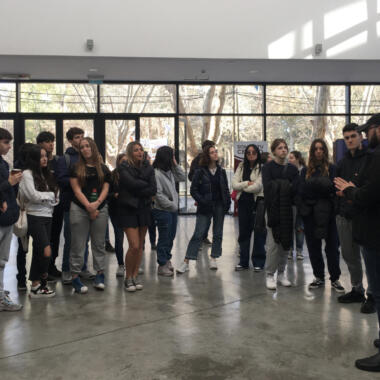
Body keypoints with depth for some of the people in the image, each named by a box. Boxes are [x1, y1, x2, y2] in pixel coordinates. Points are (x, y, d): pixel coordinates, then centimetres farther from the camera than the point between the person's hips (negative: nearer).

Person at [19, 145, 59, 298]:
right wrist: (50, 195, -3)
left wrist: (51, 200, -9)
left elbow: (55, 196, 10)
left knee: (38, 252, 10)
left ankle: (35, 286, 16)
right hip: (35, 217, -7)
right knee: (46, 252, -12)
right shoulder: (27, 174, -6)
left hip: (47, 216, 7)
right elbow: (33, 195, -14)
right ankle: (42, 283, 3)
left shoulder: (46, 174, 16)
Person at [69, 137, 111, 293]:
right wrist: (89, 206, -13)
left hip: (100, 209, 2)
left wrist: (97, 203, -12)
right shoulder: (76, 168, 5)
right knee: (78, 244, 0)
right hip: (79, 209, -2)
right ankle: (75, 277, 6)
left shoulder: (103, 169, 11)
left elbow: (105, 189, 5)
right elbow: (76, 189, -3)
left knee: (99, 243, 7)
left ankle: (99, 275, 16)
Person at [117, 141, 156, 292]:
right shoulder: (123, 168, -5)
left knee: (140, 245, 7)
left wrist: (138, 192, -12)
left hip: (144, 209, 5)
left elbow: (153, 189, -2)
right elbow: (132, 183, -20)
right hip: (128, 210, -4)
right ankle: (128, 278, 6)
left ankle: (135, 275, 19)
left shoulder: (148, 168, 8)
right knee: (134, 245, -10)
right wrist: (146, 184, -5)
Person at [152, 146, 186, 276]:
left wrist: (175, 165, 4)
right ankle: (162, 265, 10)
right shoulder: (156, 173, -18)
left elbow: (182, 177, 16)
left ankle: (167, 260, 31)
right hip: (163, 211, -8)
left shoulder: (170, 171, 9)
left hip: (173, 210, 8)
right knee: (164, 238, 0)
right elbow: (158, 194, -20)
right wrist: (171, 205, -15)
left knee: (171, 237, 17)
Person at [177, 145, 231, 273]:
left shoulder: (221, 171, 8)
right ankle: (186, 262, -5)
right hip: (205, 208, -4)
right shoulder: (200, 172, -4)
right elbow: (193, 190, -4)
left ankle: (213, 258, 23)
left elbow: (226, 189, 12)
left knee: (218, 234, 9)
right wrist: (202, 201, -14)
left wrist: (227, 203, 1)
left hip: (219, 206, 4)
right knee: (198, 234, -7)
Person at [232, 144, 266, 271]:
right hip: (243, 202, 5)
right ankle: (243, 262, 20)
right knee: (243, 232, 10)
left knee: (258, 233, 1)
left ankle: (258, 262, 12)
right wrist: (247, 183, -12)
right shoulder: (241, 167, 10)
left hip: (257, 202, -5)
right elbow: (234, 184, 1)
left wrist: (242, 187, -1)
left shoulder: (261, 168, -6)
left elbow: (258, 187, -14)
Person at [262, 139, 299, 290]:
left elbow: (297, 188, -1)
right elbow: (267, 186, -12)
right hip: (273, 208, -4)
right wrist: (286, 185, -9)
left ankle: (281, 273, 18)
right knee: (273, 243, -7)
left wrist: (279, 184, -12)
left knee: (286, 241, 6)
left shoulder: (292, 169, 13)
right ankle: (270, 275, 3)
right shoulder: (268, 167, 2)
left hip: (288, 209, 4)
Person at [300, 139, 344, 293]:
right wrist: (321, 187, -13)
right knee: (313, 247, 8)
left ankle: (335, 279, 10)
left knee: (332, 246, 0)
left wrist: (312, 188, -18)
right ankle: (319, 277, 20)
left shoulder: (332, 168, 3)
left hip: (327, 213, -3)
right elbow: (302, 191, 2)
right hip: (310, 213, 3)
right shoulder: (306, 170, 11)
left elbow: (333, 188, -7)